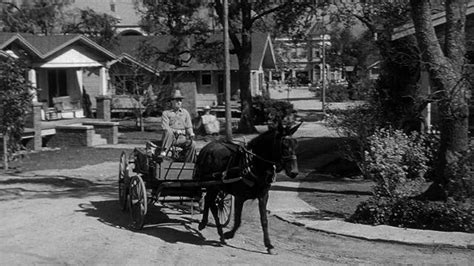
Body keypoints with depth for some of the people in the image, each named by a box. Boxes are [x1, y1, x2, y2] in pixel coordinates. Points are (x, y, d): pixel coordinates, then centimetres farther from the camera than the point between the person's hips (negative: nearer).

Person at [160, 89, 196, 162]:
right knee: (169, 132, -36)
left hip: (181, 138, 3)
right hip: (170, 137, -3)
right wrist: (176, 131, -22)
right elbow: (165, 127, -4)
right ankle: (163, 152, -38)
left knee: (192, 144, -26)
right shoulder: (166, 113, 8)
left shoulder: (185, 113, 19)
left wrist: (191, 133, -9)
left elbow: (189, 126, 14)